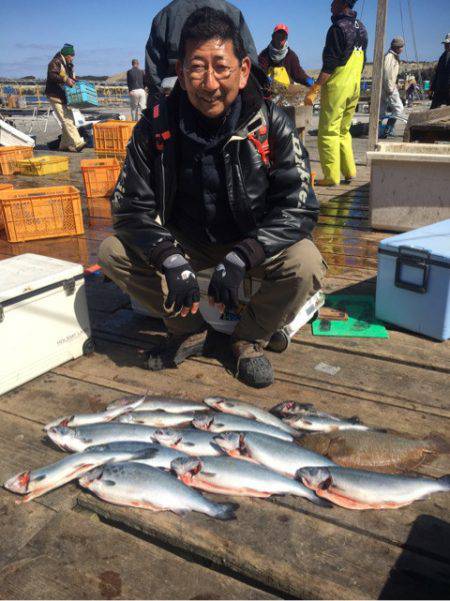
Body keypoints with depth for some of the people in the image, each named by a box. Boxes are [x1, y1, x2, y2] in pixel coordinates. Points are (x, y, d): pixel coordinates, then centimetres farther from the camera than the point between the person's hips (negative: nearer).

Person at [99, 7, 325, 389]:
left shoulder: (271, 124, -18)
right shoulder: (157, 124, -13)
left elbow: (300, 208, -19)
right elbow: (131, 207, -11)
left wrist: (239, 258, -33)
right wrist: (171, 260, -29)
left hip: (253, 243, -2)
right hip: (185, 241, 2)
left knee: (306, 264, -31)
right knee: (113, 252, -17)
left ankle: (250, 339, -1)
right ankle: (189, 332, 3)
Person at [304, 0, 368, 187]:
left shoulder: (338, 27, -12)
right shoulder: (361, 28, 14)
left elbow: (330, 65, -18)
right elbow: (361, 62, 18)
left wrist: (314, 90, -18)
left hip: (336, 87, -8)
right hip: (354, 87, 8)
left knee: (328, 133, -2)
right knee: (343, 131, 17)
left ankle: (331, 177, -2)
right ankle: (349, 171, 16)